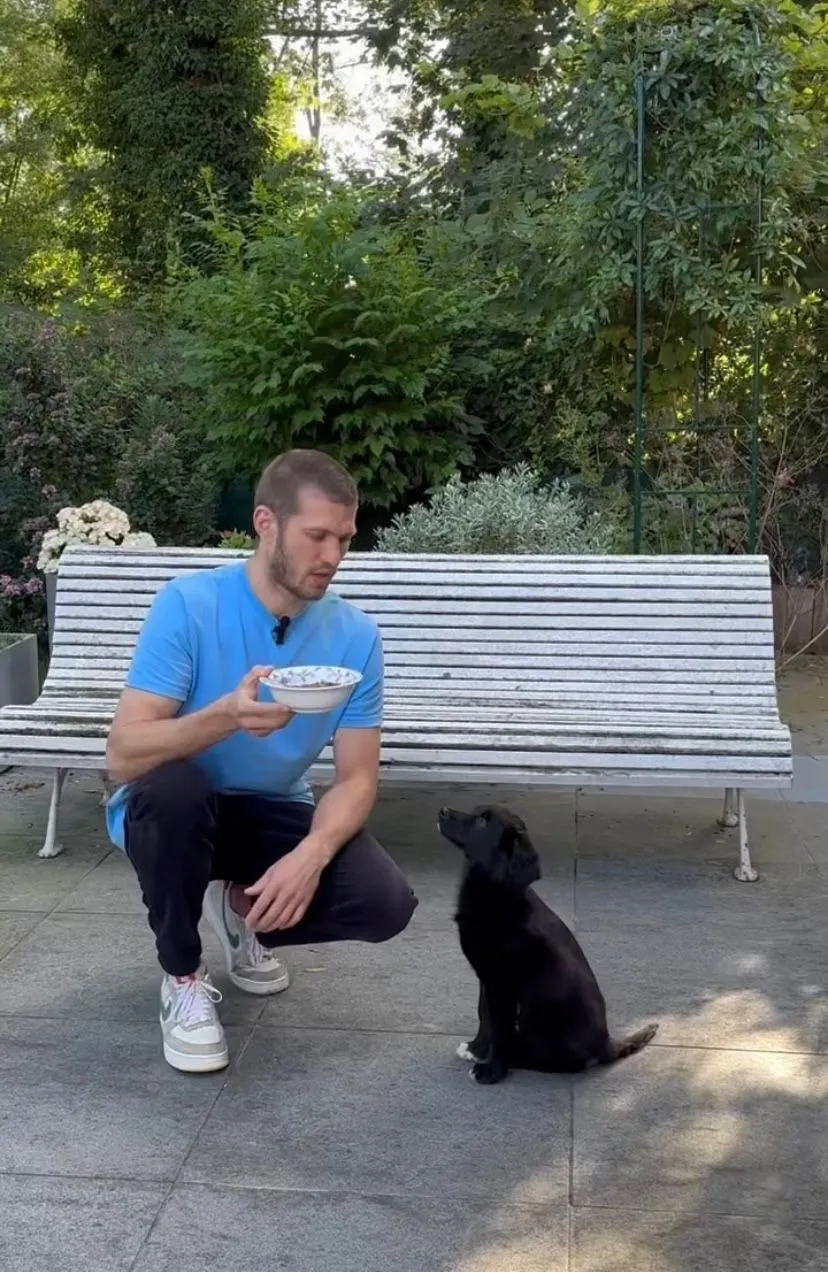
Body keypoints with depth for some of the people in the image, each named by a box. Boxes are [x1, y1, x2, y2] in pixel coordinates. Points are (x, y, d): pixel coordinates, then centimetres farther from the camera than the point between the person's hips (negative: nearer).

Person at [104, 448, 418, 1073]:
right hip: (175, 813, -2)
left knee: (386, 903, -21)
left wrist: (311, 854, -32)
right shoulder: (188, 605, -22)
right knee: (171, 785, -38)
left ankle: (245, 909, 12)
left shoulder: (356, 633, -12)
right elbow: (123, 756, -28)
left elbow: (356, 777, -12)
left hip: (273, 814, 3)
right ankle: (182, 976, -10)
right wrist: (225, 716, -46)